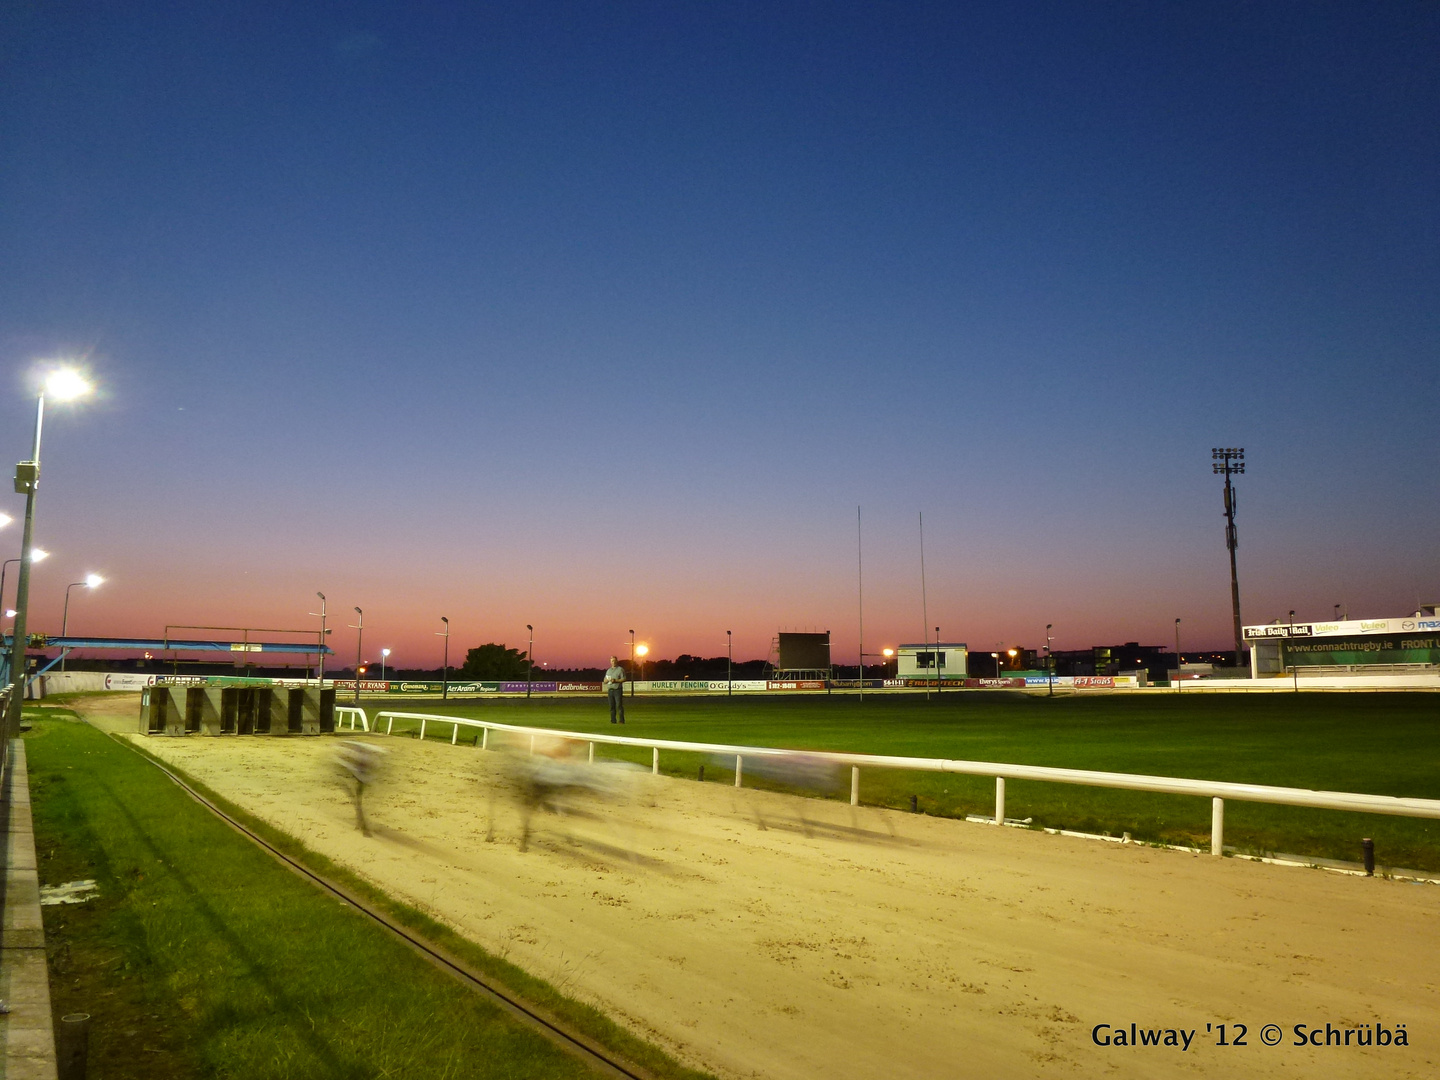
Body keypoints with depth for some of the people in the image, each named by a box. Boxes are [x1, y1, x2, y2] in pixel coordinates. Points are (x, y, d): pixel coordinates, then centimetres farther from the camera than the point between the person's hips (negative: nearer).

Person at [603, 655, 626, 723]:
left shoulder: (620, 669, 1)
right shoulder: (608, 670, 20)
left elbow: (624, 679, -7)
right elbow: (604, 681, 20)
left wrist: (615, 680, -16)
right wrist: (608, 680, -2)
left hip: (618, 690, -6)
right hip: (610, 690, 6)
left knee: (619, 705, -10)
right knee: (612, 706, 4)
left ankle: (621, 720, -9)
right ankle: (613, 720, 8)